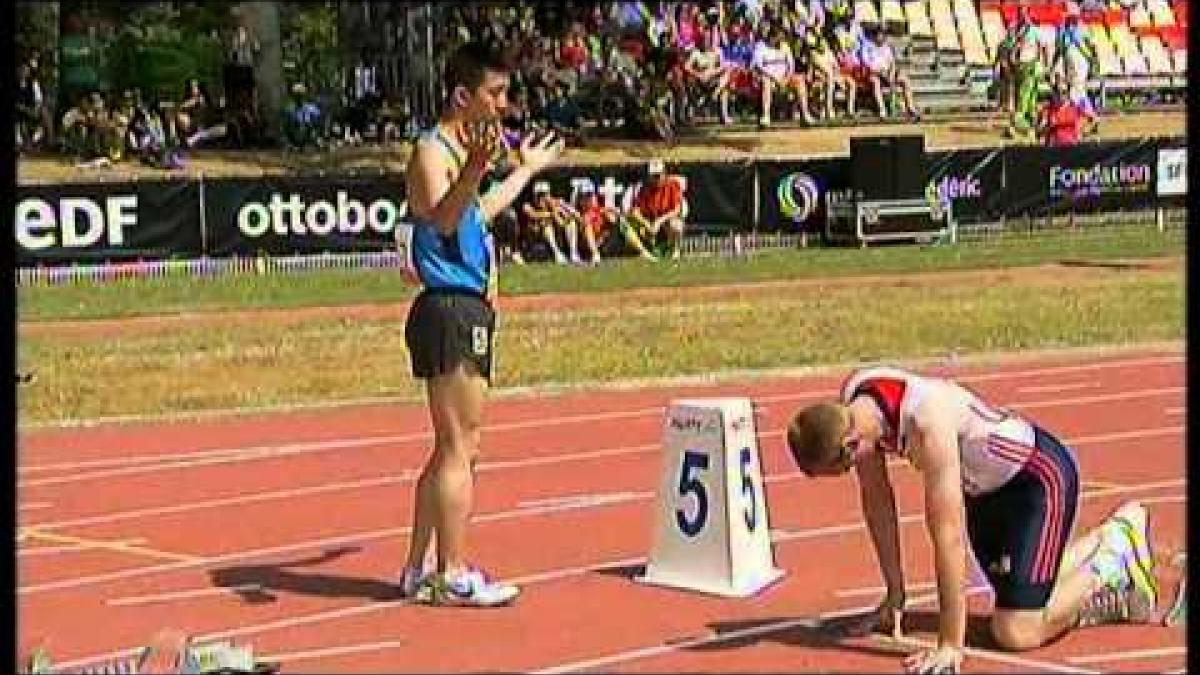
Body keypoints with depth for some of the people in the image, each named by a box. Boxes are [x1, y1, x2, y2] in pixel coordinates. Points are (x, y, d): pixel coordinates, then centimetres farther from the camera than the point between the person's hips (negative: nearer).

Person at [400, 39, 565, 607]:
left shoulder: (460, 148, 17)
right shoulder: (432, 150, -13)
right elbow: (442, 218, -32)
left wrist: (526, 170, 49)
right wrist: (474, 169, -50)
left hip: (468, 311, 10)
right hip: (451, 311, -10)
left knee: (455, 448, 14)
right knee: (458, 447, -6)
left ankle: (418, 571, 20)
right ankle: (454, 576, -2)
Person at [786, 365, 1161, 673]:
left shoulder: (927, 423, -39)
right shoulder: (851, 409, -16)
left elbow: (948, 535, -37)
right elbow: (876, 499, -2)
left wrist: (950, 644, -34)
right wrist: (895, 593, 4)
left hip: (1040, 474, -8)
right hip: (985, 485, 8)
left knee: (1016, 633, -14)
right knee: (1022, 596, 21)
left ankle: (1115, 559, 8)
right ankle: (1114, 532, 40)